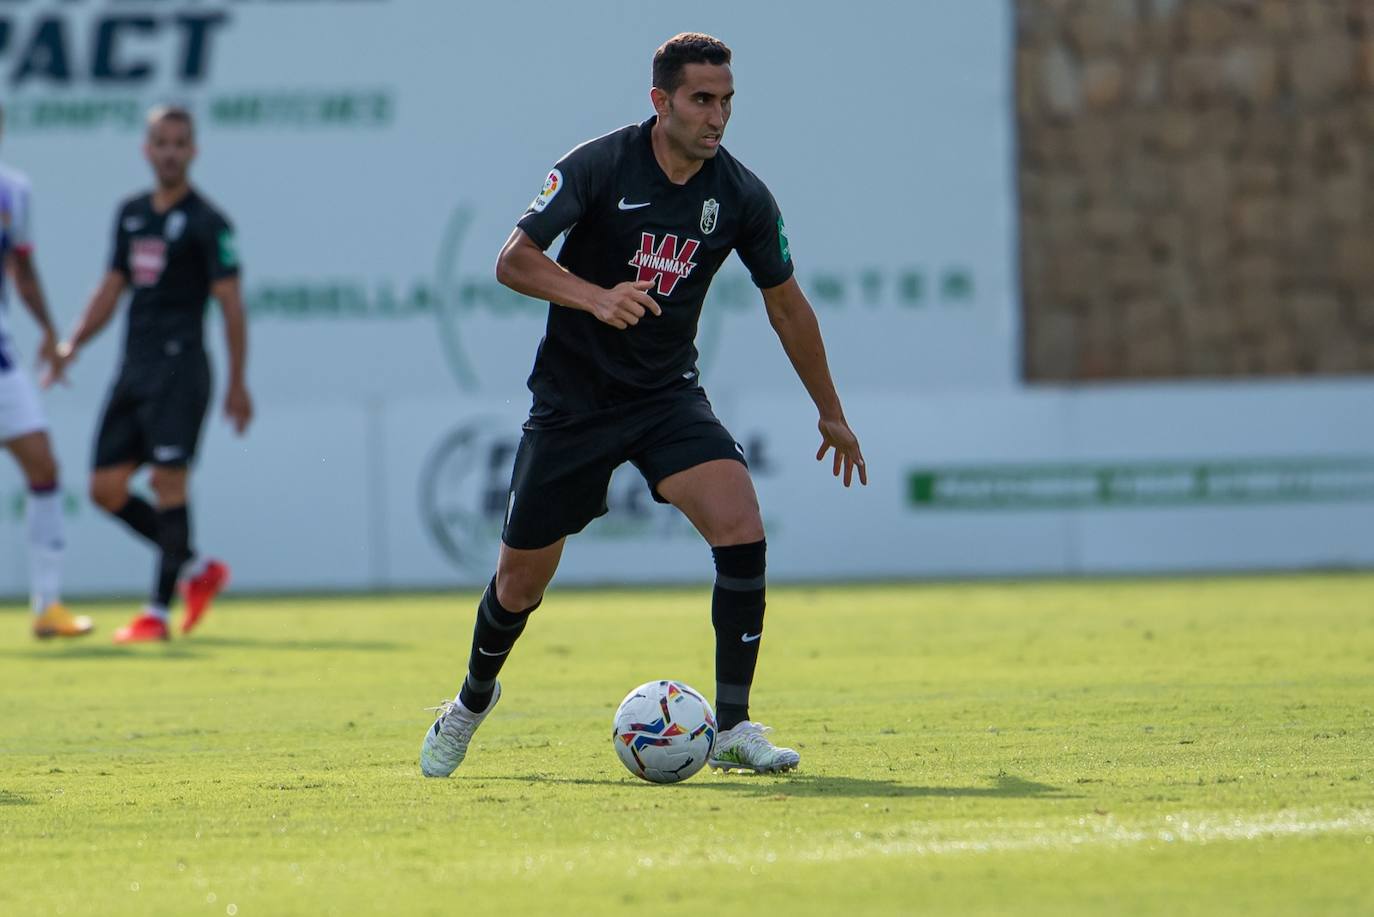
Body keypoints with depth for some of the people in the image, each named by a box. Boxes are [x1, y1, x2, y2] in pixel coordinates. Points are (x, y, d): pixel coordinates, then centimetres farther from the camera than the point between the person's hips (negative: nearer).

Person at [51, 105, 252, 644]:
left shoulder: (205, 221, -5)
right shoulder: (131, 214, 15)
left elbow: (230, 302, -6)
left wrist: (237, 384, -9)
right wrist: (74, 342, 13)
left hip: (180, 366, -7)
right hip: (134, 369, 7)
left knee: (168, 480, -13)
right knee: (106, 489, 3)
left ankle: (159, 611, -9)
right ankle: (196, 570, 18)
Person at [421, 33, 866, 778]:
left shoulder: (740, 197, -4)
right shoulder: (598, 166, -14)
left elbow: (785, 304, 9)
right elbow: (512, 260, -17)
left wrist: (831, 414, 17)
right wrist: (597, 297, -34)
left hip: (668, 395, 2)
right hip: (572, 400, -2)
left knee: (740, 522, -24)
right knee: (520, 582, 6)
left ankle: (732, 728, -17)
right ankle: (473, 700, 38)